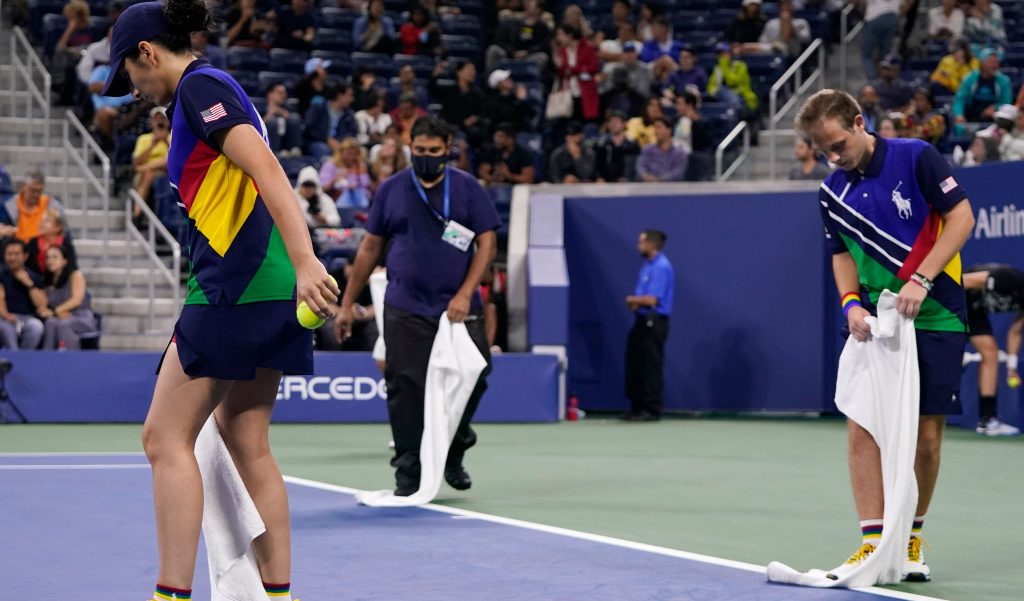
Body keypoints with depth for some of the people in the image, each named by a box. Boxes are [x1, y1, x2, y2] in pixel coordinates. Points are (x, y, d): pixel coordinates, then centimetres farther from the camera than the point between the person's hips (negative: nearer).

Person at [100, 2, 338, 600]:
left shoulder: (199, 86, -8)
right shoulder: (215, 89, 21)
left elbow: (268, 171, -20)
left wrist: (306, 263, -30)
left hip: (233, 282, -10)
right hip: (273, 290, 10)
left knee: (167, 437, -5)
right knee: (247, 441, 11)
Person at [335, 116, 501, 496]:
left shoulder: (467, 188, 4)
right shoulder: (391, 190, 8)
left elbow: (487, 243, 1)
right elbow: (370, 248, 12)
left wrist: (465, 295, -11)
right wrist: (347, 304, 10)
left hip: (459, 310, 0)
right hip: (405, 311, 0)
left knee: (469, 381, -2)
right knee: (406, 388, -6)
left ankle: (453, 457, 20)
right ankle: (408, 471, 1)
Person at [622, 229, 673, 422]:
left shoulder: (661, 267, -14)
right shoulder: (648, 265, 16)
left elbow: (652, 299, -21)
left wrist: (632, 300, -5)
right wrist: (634, 303, -1)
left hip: (654, 323, -10)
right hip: (642, 321, 10)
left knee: (650, 368, -6)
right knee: (634, 365, 11)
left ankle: (652, 410, -2)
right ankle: (637, 407, 18)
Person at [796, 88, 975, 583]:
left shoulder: (916, 157, -9)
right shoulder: (832, 192, 5)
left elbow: (961, 217, -10)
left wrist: (921, 280, -19)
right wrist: (851, 303, -7)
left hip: (935, 318, -3)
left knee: (926, 438, 0)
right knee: (862, 429, -9)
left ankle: (911, 540, 17)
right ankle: (873, 546, -6)